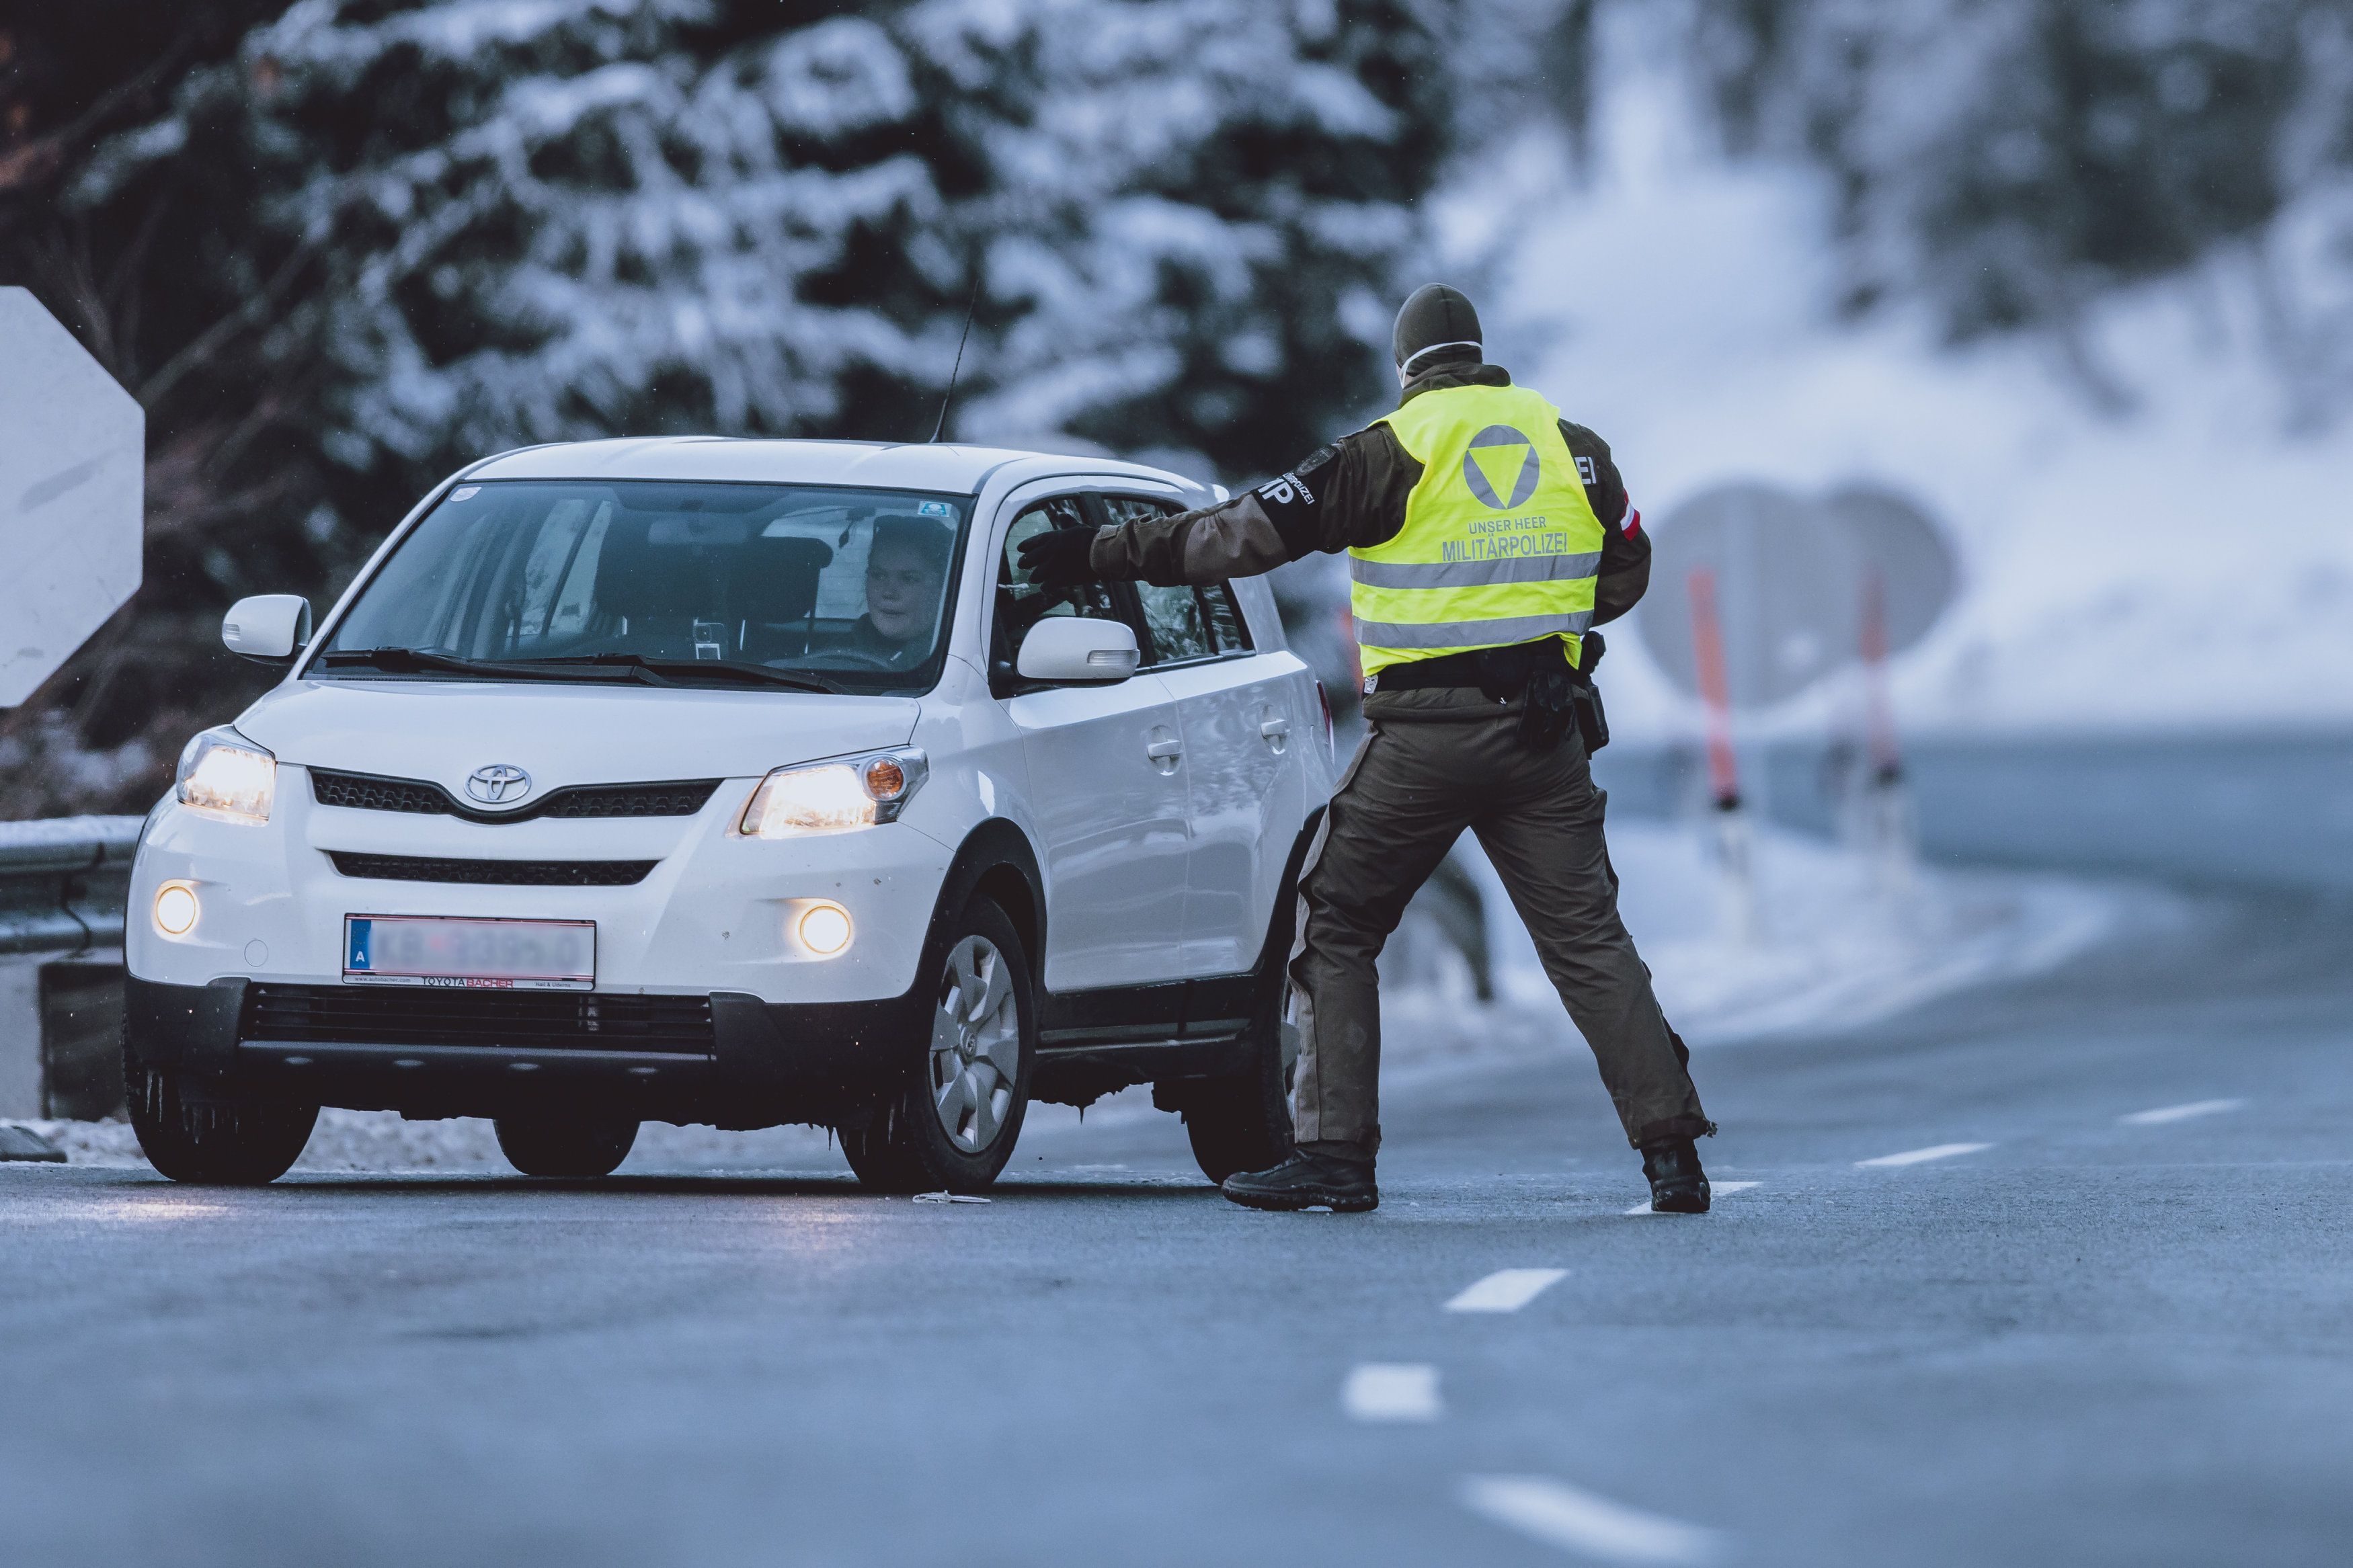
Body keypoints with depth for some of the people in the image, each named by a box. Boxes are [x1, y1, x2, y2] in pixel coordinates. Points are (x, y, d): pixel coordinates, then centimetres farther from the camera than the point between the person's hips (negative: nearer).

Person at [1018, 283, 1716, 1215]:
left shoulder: (1396, 450, -4)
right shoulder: (1570, 445, 9)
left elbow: (1251, 531, -6)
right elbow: (1625, 573, 17)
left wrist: (1106, 554, -1)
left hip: (1423, 734, -4)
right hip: (1540, 730, 4)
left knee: (1335, 930, 8)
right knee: (1586, 937, 6)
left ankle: (1335, 1152, 1)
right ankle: (1671, 1150, -2)